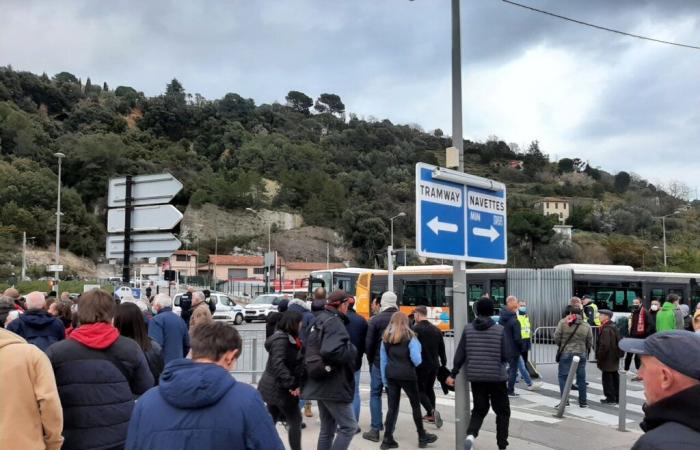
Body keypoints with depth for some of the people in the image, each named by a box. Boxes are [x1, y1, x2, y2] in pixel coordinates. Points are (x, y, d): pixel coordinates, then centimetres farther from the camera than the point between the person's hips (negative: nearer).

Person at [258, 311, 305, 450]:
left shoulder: (287, 338, 11)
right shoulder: (281, 339, -20)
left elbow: (293, 363, 14)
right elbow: (278, 364, -30)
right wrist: (292, 384, -31)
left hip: (274, 387, 10)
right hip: (279, 388, -10)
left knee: (272, 420, 16)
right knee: (295, 420, 0)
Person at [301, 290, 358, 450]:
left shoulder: (320, 319, 15)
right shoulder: (334, 322, -16)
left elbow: (310, 350, 21)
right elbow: (331, 351, -31)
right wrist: (352, 351, -16)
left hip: (322, 383, 10)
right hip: (333, 384, -10)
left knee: (328, 429, 16)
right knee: (349, 426, -4)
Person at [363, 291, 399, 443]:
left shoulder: (376, 320, -9)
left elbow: (368, 343, -8)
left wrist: (371, 360, 7)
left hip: (379, 362, -3)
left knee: (375, 394, 6)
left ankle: (375, 429, 2)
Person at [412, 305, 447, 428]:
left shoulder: (415, 329, -12)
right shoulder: (436, 330, 8)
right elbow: (442, 349, 12)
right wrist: (444, 363, 20)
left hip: (421, 366, -6)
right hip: (434, 365, 6)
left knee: (420, 390, 3)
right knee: (430, 389, 19)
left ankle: (432, 411, -17)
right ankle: (431, 415, 20)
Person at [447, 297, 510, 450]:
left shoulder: (468, 329, -1)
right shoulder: (499, 330, -8)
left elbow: (460, 354, 1)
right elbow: (505, 356, -5)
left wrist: (453, 374, 9)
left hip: (475, 377, 3)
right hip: (496, 377, -2)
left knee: (479, 409, 15)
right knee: (502, 411, 13)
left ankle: (471, 435, -9)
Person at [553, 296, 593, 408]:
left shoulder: (563, 322, -9)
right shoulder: (586, 325, -3)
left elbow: (556, 338, -7)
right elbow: (590, 342, 2)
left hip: (566, 353, -2)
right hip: (581, 354, 2)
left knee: (563, 376, 3)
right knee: (581, 377, 12)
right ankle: (583, 402, 20)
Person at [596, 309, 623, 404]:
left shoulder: (606, 329, -21)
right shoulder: (614, 327, 9)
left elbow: (604, 345, -25)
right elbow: (618, 342, 17)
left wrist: (599, 357, -16)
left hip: (607, 359, -10)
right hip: (614, 358, 10)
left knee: (607, 379, -1)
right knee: (615, 377, 15)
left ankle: (610, 398, 4)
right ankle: (617, 397, 22)